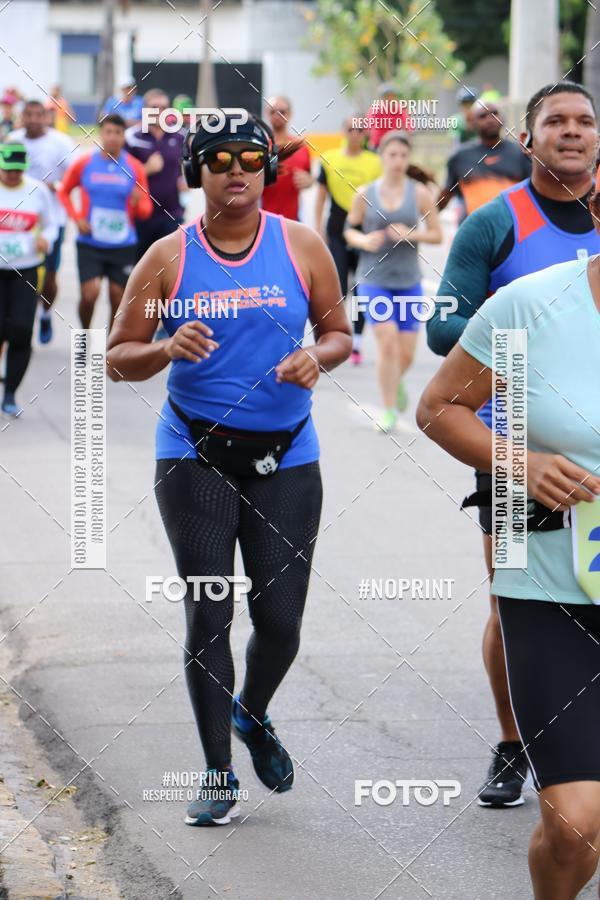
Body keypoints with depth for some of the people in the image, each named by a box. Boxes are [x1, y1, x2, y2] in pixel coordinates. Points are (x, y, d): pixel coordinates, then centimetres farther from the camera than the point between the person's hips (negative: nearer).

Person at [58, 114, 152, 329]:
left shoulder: (134, 168, 0)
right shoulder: (84, 164, 0)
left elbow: (146, 210, 5)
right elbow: (64, 192, 13)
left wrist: (138, 204, -19)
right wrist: (77, 218, -2)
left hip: (123, 244, 1)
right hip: (90, 243, -1)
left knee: (118, 297, 4)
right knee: (90, 293, -13)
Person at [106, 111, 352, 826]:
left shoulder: (301, 246, 2)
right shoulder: (169, 258, 0)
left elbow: (339, 331, 12)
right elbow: (118, 359, 3)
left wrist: (317, 357, -11)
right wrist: (167, 349, -18)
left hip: (285, 456, 1)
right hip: (194, 455, -1)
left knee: (281, 618, -1)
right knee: (207, 615, -4)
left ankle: (253, 715, 33)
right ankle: (219, 774, 9)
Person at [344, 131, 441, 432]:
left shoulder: (420, 193, -1)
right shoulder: (365, 194, -1)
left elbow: (436, 234, 2)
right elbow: (349, 230, 9)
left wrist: (411, 235, -17)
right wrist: (363, 240, -13)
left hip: (408, 281, 1)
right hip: (373, 279, -1)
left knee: (406, 353, 4)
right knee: (387, 339, -17)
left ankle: (397, 382, 41)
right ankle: (389, 410, -5)